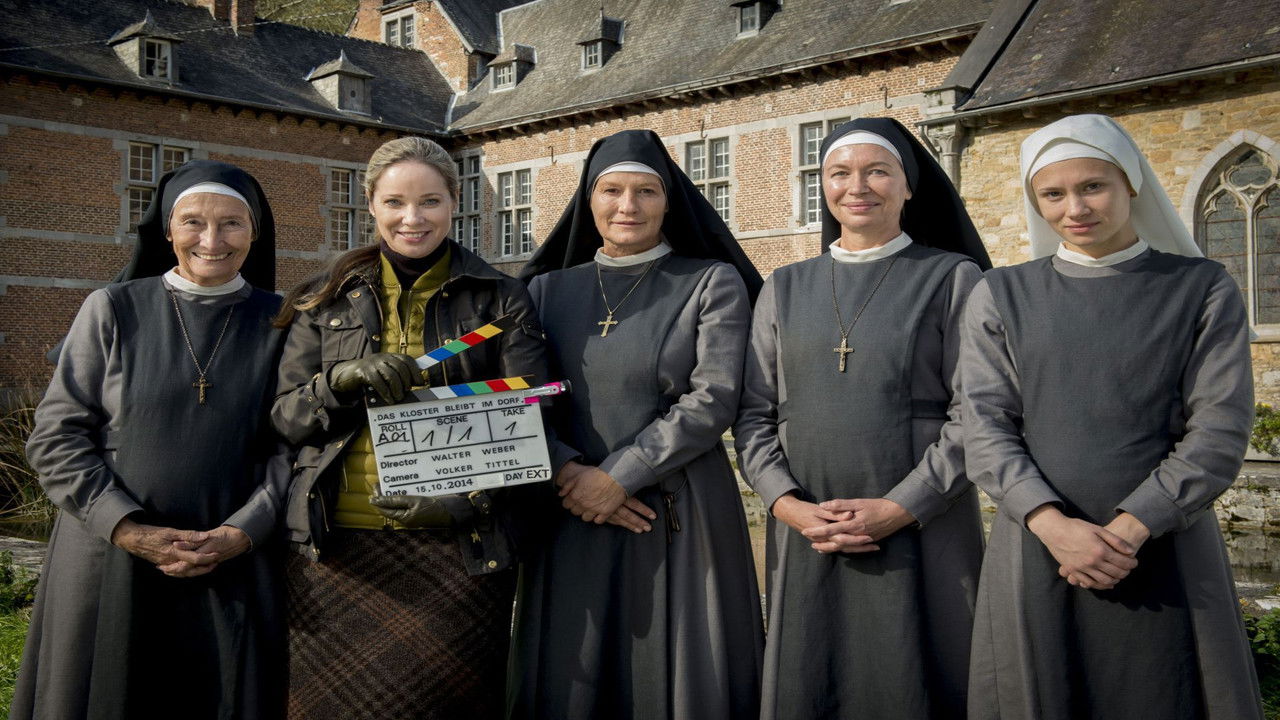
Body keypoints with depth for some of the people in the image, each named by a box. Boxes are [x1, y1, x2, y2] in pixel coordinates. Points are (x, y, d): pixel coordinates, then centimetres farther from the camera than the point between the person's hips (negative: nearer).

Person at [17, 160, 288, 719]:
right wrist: (130, 530, -12)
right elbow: (55, 437, -2)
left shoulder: (280, 323, 2)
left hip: (234, 569, 0)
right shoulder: (113, 310, 0)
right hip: (109, 562, 0)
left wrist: (242, 532, -13)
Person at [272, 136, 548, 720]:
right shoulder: (326, 302, 11)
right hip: (339, 551, 2)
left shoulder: (499, 299, 5)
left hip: (459, 549, -1)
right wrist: (342, 379, -15)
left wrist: (467, 498, -17)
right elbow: (285, 417, 6)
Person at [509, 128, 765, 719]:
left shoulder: (713, 283, 1)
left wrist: (616, 477, -14)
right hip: (572, 517, 3)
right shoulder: (549, 289, 10)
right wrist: (568, 473, -13)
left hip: (681, 518, -2)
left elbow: (712, 401, -10)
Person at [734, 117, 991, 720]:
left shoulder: (953, 279, 2)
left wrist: (898, 509, -14)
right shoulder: (785, 288, 11)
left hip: (922, 537, -2)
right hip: (803, 538, 3)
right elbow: (753, 413, 6)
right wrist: (788, 505, -9)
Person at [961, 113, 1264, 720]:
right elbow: (986, 430, -1)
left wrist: (1128, 530, -14)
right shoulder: (1001, 296, 6)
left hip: (1166, 556, 0)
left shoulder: (1202, 290, 4)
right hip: (1036, 551, 1)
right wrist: (1052, 524, -16)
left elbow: (1220, 431, -4)